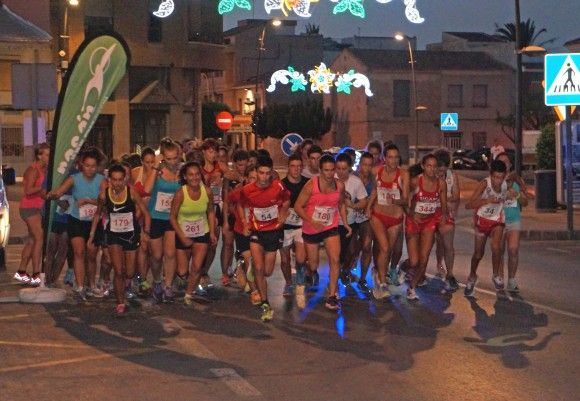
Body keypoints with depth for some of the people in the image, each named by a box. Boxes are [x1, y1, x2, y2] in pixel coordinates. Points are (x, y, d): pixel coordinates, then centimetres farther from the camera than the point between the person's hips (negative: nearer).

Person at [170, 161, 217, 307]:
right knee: (182, 271, 2)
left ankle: (189, 295, 10)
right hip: (183, 235, -1)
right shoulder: (180, 193, -20)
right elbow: (172, 217, -12)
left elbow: (211, 212, 5)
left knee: (197, 267, -12)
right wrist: (183, 238, -14)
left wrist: (212, 232, -2)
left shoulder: (207, 191, -12)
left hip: (202, 234, 2)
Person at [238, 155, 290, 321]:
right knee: (259, 269, -14)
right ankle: (265, 305, -1)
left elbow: (286, 201, 8)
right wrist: (245, 223, -3)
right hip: (256, 231, 0)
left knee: (267, 272, 6)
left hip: (274, 231, 1)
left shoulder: (278, 187, -15)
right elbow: (240, 206, 8)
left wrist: (282, 215, -4)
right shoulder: (247, 190, -14)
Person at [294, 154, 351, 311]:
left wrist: (345, 223, 7)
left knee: (335, 260, -16)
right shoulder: (311, 185, -18)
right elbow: (298, 206, -16)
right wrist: (312, 222, -27)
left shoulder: (340, 186, -5)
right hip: (311, 230, -2)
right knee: (313, 264, 13)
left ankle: (332, 297, -10)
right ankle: (312, 272, 53)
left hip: (331, 228, 2)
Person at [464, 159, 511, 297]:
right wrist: (487, 200, -46)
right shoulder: (484, 184, -28)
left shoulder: (506, 183, -18)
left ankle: (496, 275, -2)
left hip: (497, 220, 1)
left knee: (496, 247, -25)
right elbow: (468, 205, -33)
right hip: (482, 219, -1)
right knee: (478, 253, 10)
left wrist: (510, 196, -19)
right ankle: (472, 277, 38)